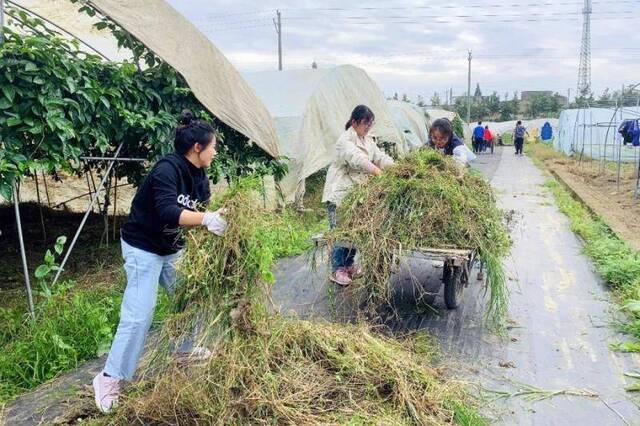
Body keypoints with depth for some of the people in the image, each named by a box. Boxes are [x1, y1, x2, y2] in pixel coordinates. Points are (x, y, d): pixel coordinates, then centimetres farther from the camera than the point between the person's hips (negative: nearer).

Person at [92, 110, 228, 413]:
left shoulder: (198, 176, 0)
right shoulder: (166, 169, -26)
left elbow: (200, 211, 2)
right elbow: (168, 212, -38)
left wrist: (220, 220, -14)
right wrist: (205, 218, -49)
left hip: (172, 248, 9)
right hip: (143, 248, -8)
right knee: (139, 314, -9)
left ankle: (185, 347, 39)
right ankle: (109, 378, 5)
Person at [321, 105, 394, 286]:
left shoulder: (368, 140, 12)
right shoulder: (345, 140, -15)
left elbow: (381, 157, 6)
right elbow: (358, 160, -29)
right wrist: (381, 174, -37)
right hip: (339, 192, -8)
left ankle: (349, 265, 24)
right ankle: (337, 270, 2)